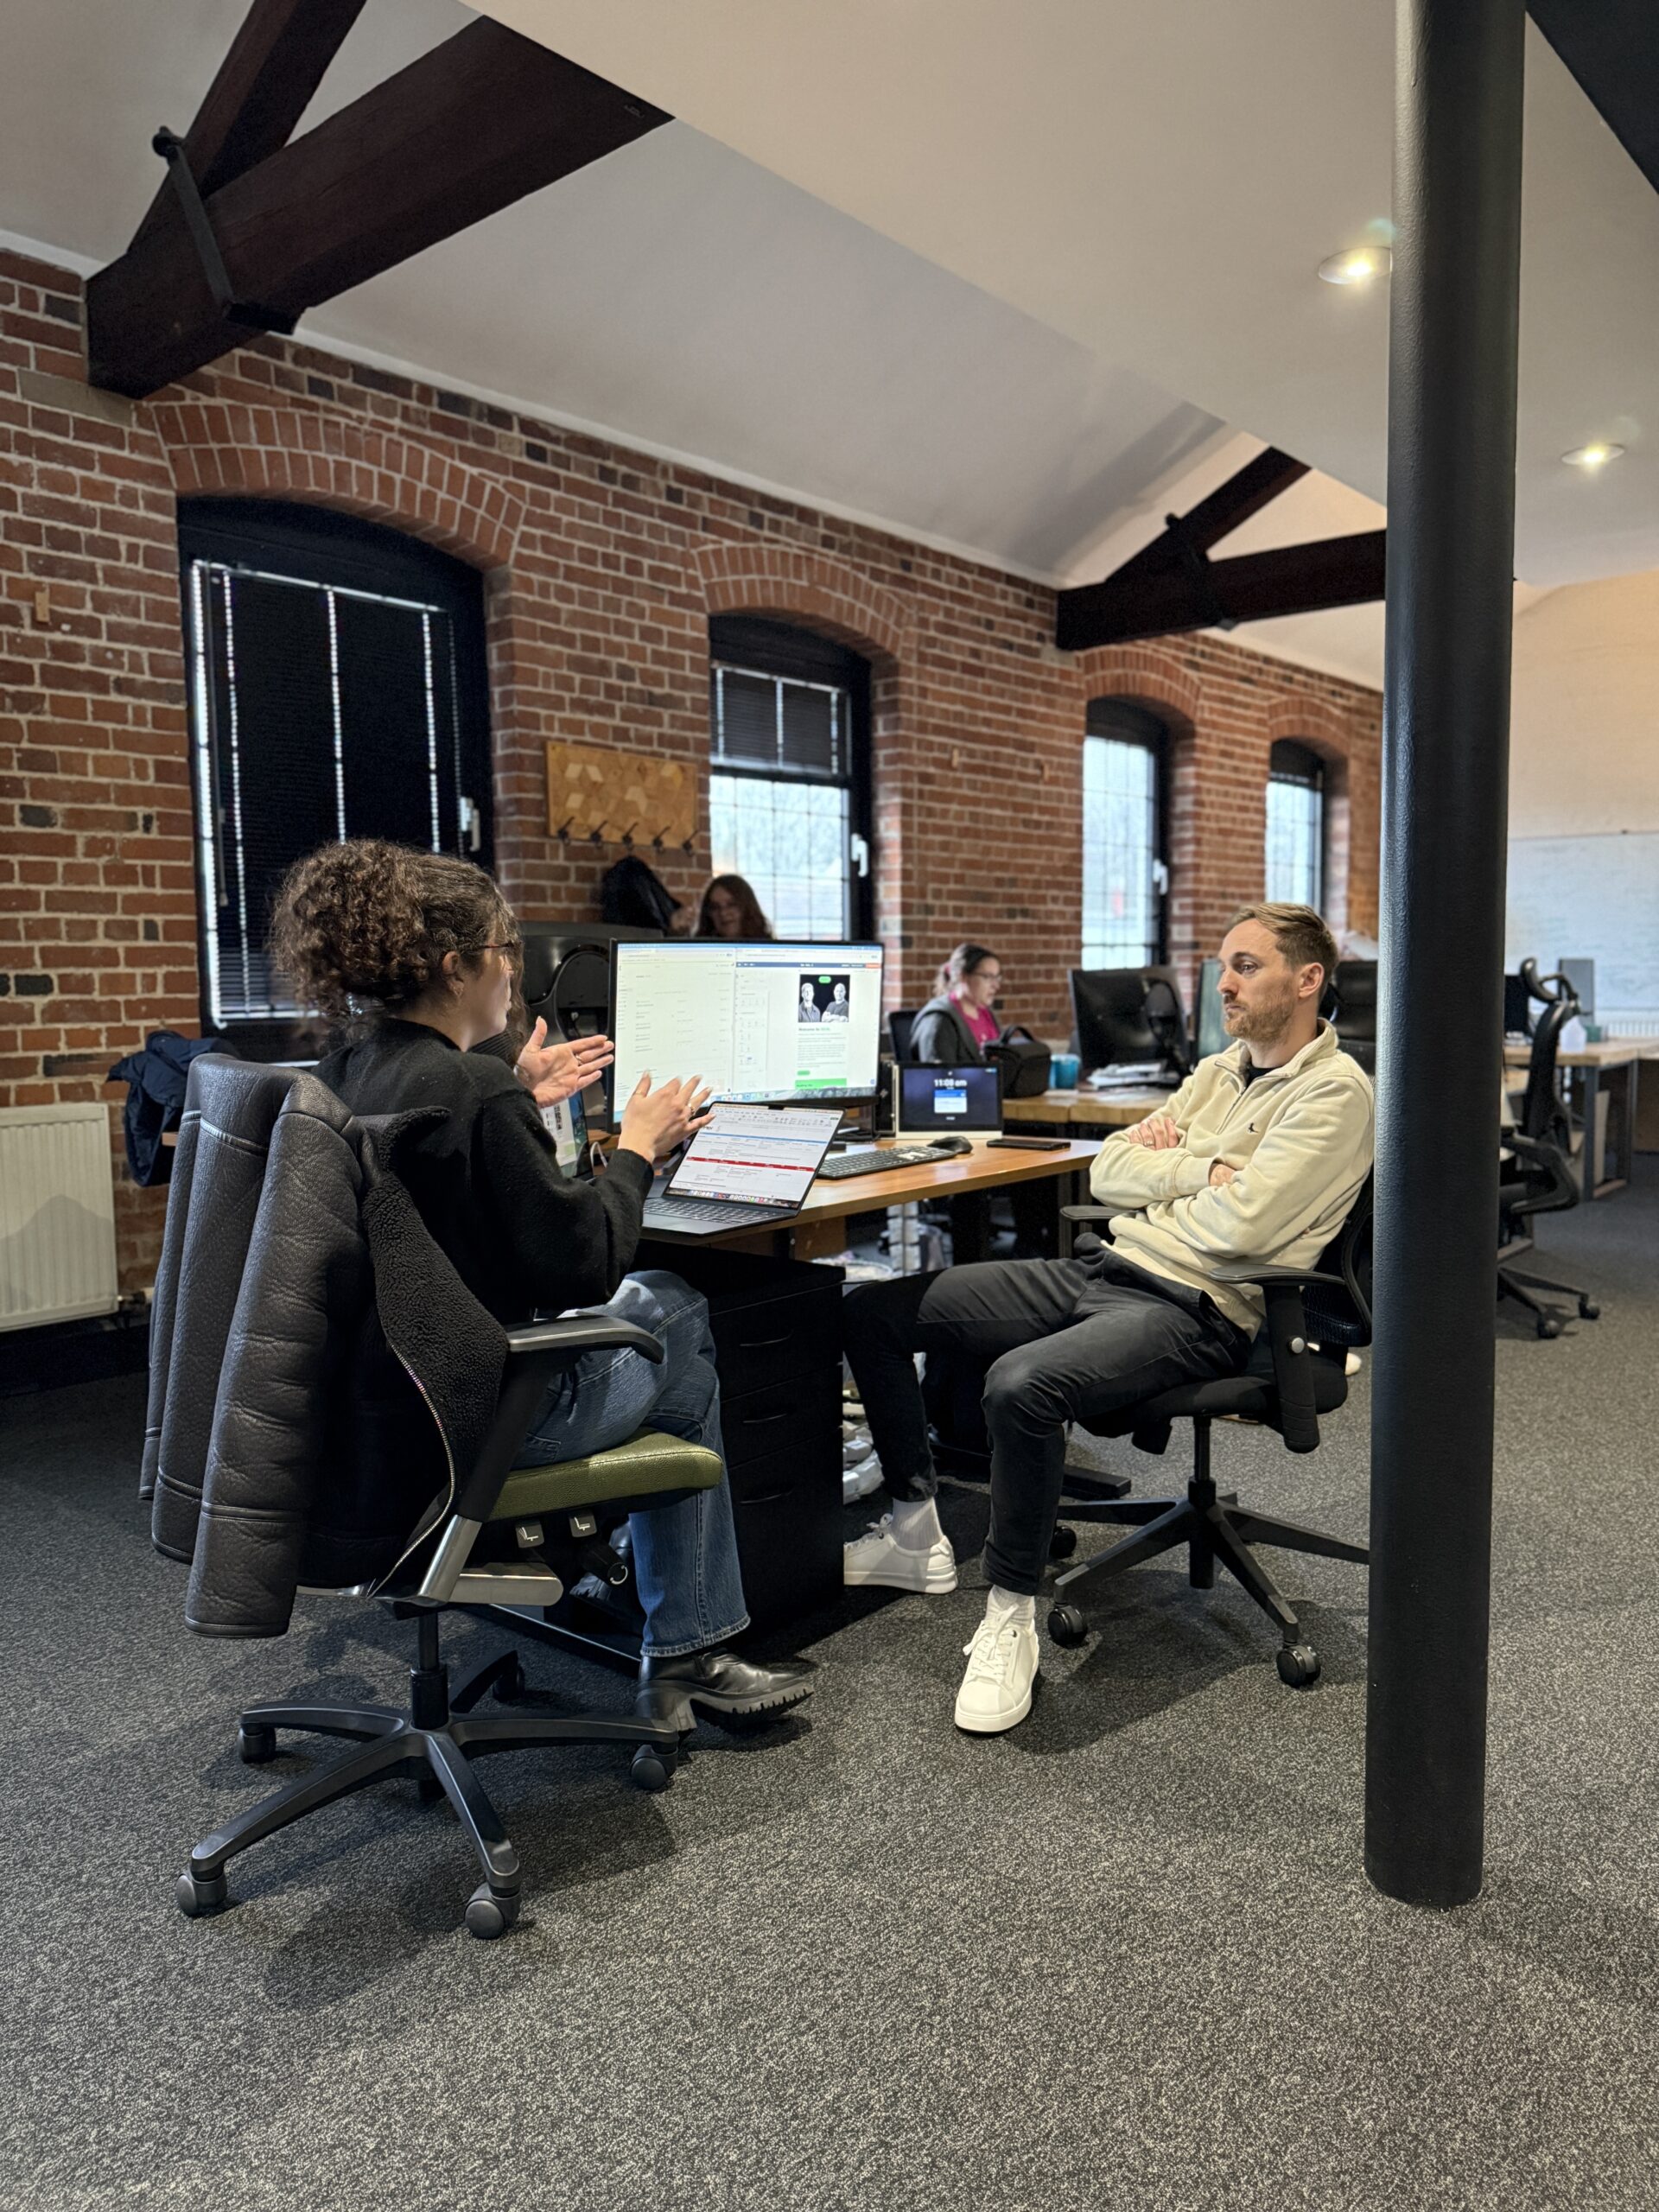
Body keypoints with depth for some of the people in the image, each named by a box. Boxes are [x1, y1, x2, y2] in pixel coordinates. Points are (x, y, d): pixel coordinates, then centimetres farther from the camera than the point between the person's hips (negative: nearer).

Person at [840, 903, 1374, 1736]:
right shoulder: (1217, 1072, 19)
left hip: (1192, 1309, -9)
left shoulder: (1332, 1091, -7)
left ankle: (1011, 1613, -16)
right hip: (1104, 1270, 9)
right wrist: (1198, 1172, -4)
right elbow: (1106, 1171, 13)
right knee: (872, 1311, 2)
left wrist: (1157, 1174, -2)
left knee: (1021, 1383, -39)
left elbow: (1239, 1224, -20)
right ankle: (915, 1533, 15)